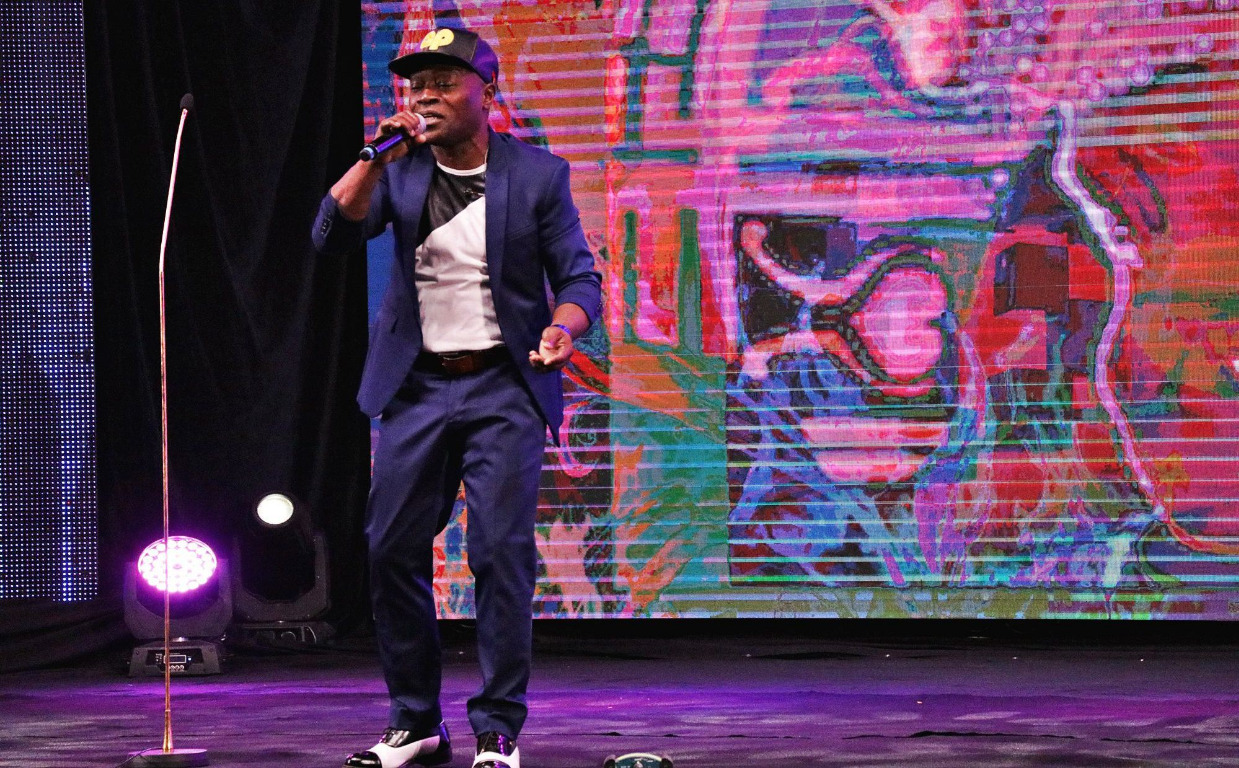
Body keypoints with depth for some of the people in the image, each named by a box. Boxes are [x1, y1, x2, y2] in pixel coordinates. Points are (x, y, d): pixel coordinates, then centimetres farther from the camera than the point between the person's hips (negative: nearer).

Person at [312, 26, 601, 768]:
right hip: (417, 386, 3)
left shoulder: (538, 175, -2)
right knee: (393, 552, 3)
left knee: (502, 552, -10)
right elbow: (333, 235, -6)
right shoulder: (399, 169, 5)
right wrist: (374, 160, -17)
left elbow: (578, 276, -1)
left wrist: (563, 326, -22)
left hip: (503, 386, -3)